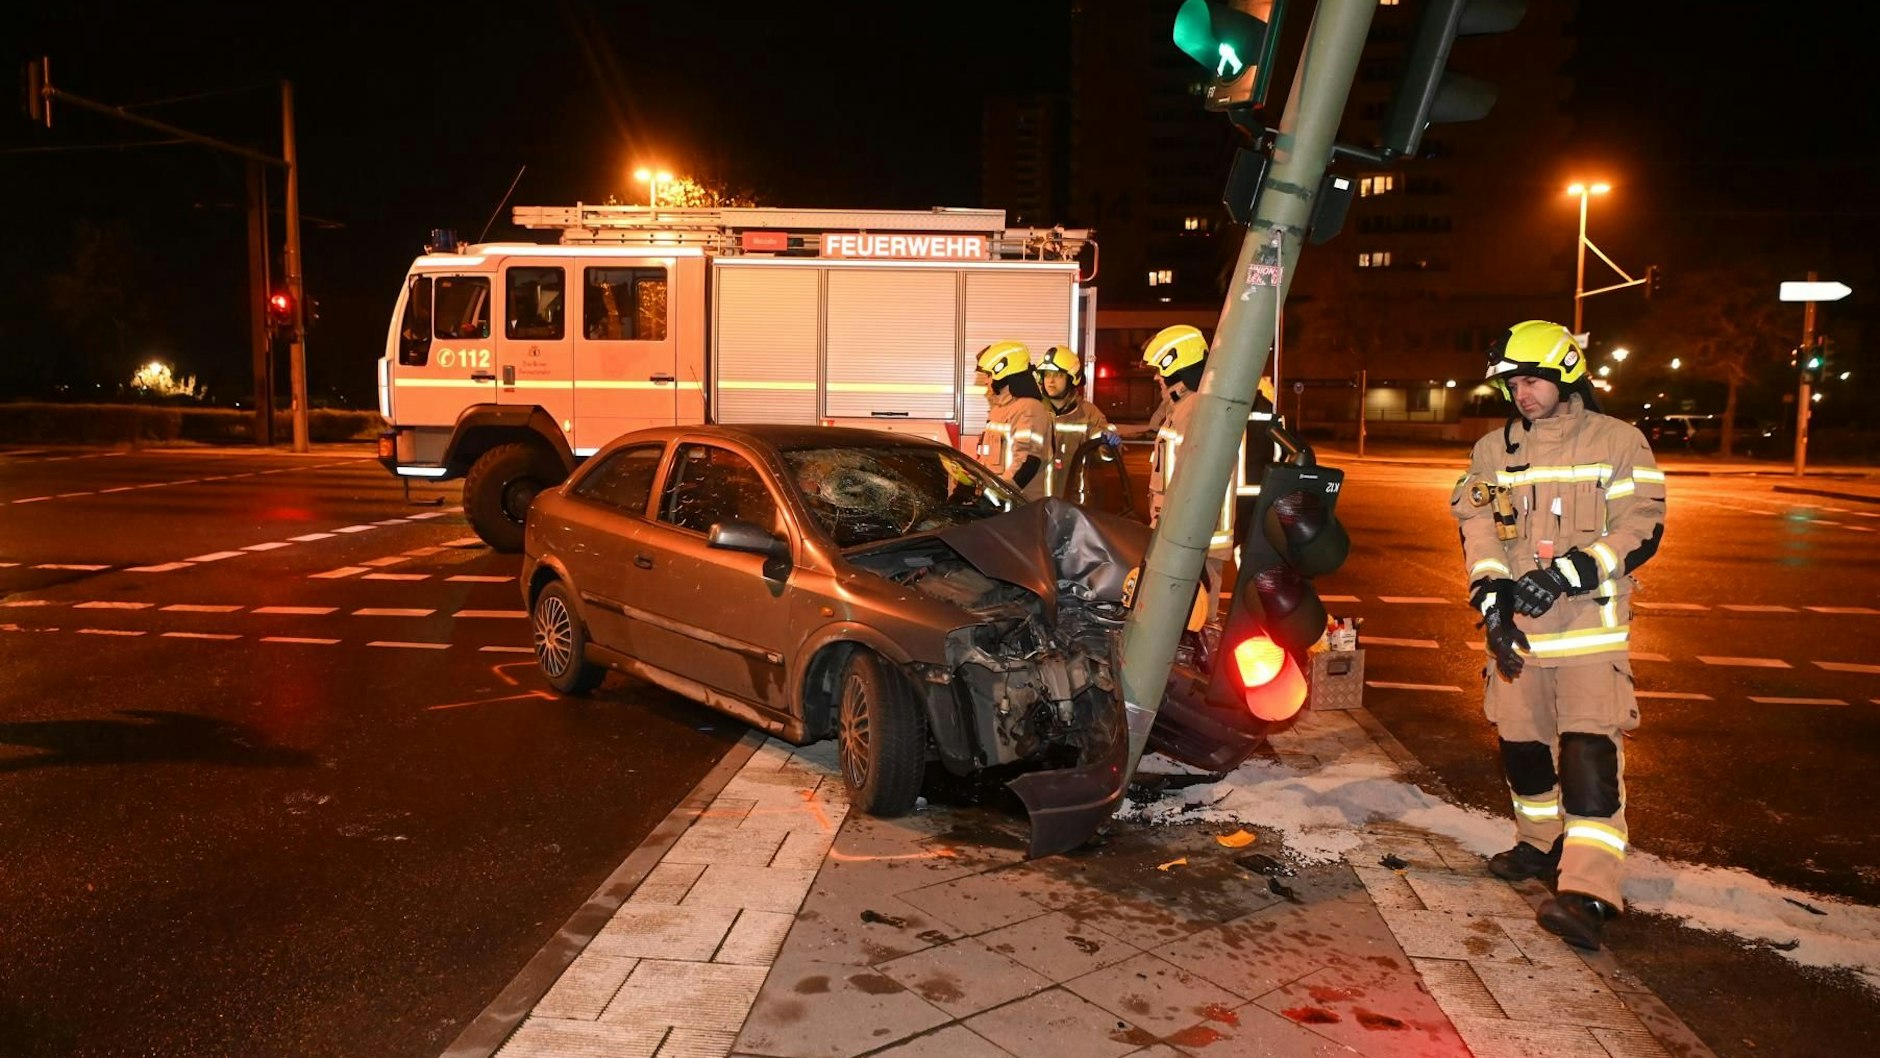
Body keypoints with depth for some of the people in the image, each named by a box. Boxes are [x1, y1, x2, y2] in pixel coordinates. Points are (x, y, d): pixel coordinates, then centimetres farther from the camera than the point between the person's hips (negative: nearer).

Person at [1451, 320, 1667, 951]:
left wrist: (1566, 573, -19)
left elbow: (1642, 529, -7)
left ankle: (1589, 892, -17)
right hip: (1515, 626, 5)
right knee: (1520, 741, 14)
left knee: (1590, 750, -14)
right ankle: (1542, 846, 35)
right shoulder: (1493, 451, 10)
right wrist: (1491, 593, -15)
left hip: (1590, 626, -5)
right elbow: (1477, 528, 2)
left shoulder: (1619, 442, -1)